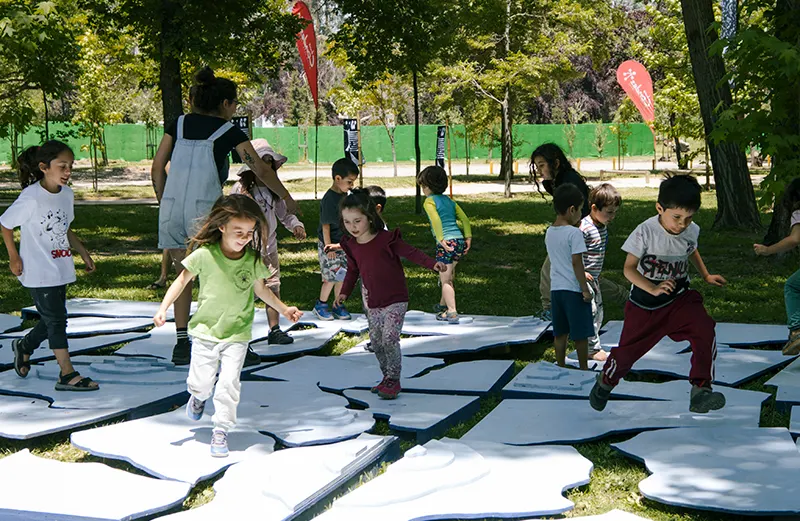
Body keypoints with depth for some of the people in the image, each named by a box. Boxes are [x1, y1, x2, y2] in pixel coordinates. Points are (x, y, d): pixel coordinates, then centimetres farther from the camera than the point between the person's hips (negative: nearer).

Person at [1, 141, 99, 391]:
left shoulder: (66, 194, 5)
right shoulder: (31, 198, -19)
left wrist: (84, 253, 16)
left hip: (59, 270, 8)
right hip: (38, 272, -8)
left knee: (53, 320, 16)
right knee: (56, 319, -5)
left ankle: (23, 346, 42)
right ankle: (67, 374, 1)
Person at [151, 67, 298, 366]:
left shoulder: (179, 125, 12)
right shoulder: (229, 132, 1)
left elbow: (157, 168, 10)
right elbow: (261, 171, -1)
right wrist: (287, 198, 10)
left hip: (170, 209, 4)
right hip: (205, 211, -4)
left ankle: (182, 344, 15)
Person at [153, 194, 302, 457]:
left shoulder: (253, 260, -6)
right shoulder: (204, 255, -13)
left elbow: (261, 289, 12)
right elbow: (183, 279, 0)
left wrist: (283, 308, 9)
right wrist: (164, 308, -6)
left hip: (237, 333, 1)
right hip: (205, 328, -1)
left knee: (229, 382, -9)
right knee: (201, 382, 3)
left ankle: (221, 430, 7)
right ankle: (199, 396, 40)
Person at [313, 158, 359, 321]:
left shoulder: (344, 195, 4)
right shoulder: (329, 199, -21)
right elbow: (325, 225, -19)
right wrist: (329, 246, -18)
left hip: (342, 244, 8)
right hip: (329, 245, -8)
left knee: (342, 275, 10)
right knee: (331, 276, -3)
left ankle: (337, 305, 22)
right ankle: (320, 305, 13)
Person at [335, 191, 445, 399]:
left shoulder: (386, 239, -15)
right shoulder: (351, 245, 3)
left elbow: (411, 253, -14)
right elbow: (352, 270, 18)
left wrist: (432, 263, -27)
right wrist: (344, 292, 10)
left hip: (396, 300, -6)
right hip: (374, 304, 6)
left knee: (389, 339, -15)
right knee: (376, 343, 10)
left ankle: (393, 380, -3)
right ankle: (387, 378, 24)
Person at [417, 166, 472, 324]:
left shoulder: (429, 201, -3)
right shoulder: (449, 200, 19)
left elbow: (436, 220, -19)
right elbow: (464, 218, 13)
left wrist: (441, 239, -22)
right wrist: (468, 237, 10)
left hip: (446, 243, -8)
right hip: (460, 241, 8)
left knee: (445, 280, -2)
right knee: (448, 276, 23)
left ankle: (452, 313, -6)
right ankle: (443, 305, 38)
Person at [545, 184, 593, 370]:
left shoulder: (549, 232, 7)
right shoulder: (574, 233, -15)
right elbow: (577, 263, -17)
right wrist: (585, 289, -12)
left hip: (556, 288, 7)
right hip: (573, 290, -7)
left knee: (560, 333, 13)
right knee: (581, 334, 5)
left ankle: (561, 367, 17)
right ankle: (584, 369, 14)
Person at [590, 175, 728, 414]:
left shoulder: (692, 231, -6)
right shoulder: (645, 232, -21)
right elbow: (629, 269, -20)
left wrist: (706, 276, 18)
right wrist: (653, 289, -32)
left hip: (680, 299, 3)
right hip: (646, 304, -3)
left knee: (705, 331, -23)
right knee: (629, 348, 8)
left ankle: (701, 390, -18)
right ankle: (606, 381, 40)